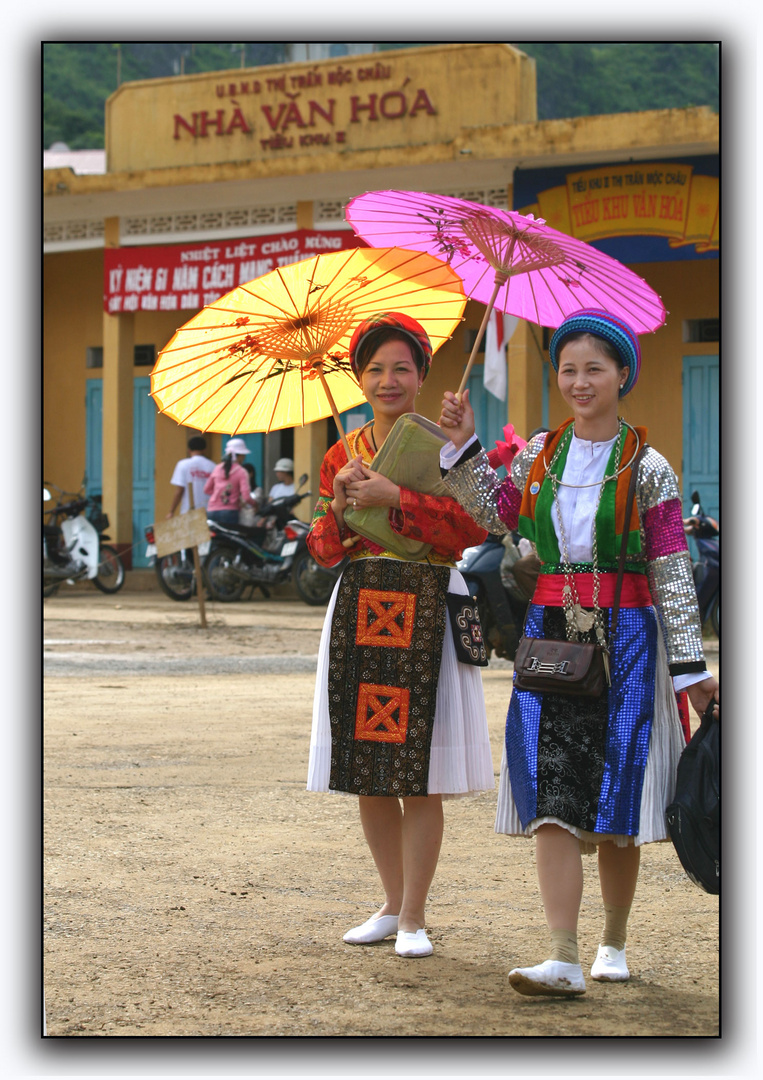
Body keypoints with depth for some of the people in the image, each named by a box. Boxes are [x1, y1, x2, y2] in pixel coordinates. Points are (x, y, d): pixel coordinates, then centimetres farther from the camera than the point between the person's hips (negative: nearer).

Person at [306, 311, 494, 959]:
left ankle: (414, 917, 2)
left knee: (419, 778, -6)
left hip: (427, 612, -4)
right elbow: (323, 550, 12)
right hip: (359, 611, 4)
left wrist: (394, 497, -16)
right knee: (367, 773, 6)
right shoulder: (343, 455, 13)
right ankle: (394, 905, 20)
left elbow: (471, 530, -12)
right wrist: (340, 506, -8)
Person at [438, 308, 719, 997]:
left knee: (615, 807, 5)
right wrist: (464, 447, 9)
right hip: (550, 632, 3)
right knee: (552, 796, -8)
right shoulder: (541, 454, 8)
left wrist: (690, 666, -6)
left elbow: (673, 572, -4)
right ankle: (564, 960, -12)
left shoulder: (647, 468, -3)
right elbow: (496, 513, 19)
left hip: (624, 638, -3)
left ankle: (614, 945, 23)